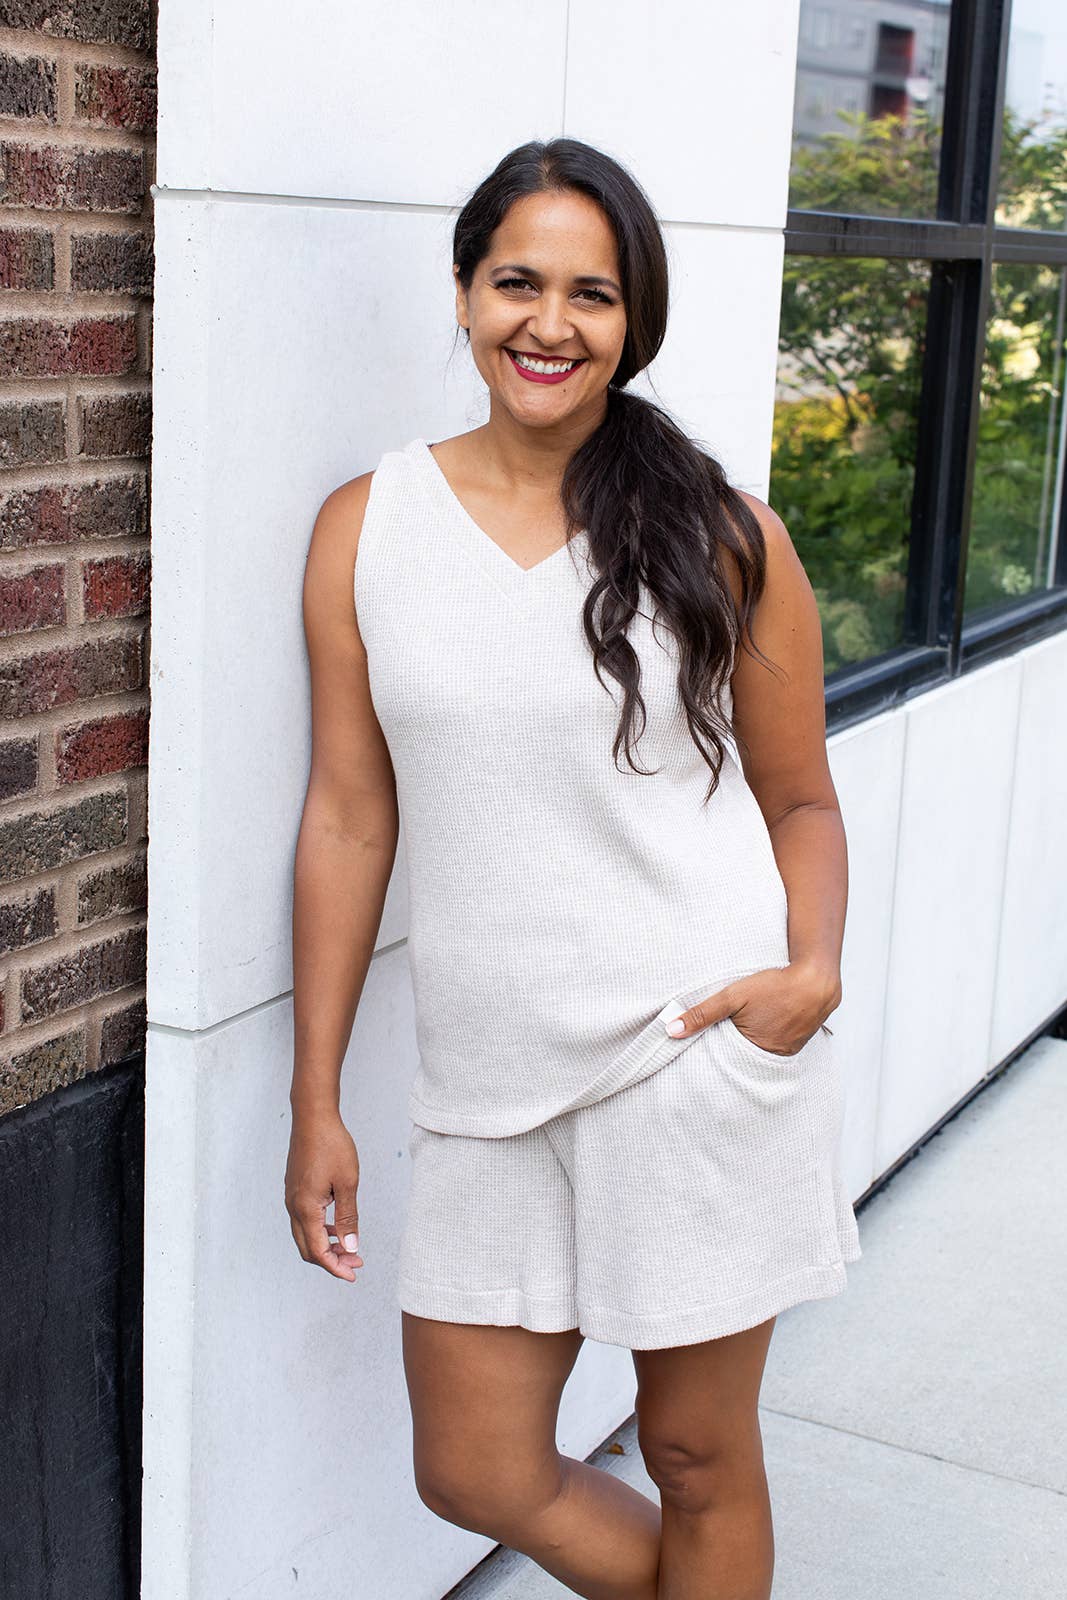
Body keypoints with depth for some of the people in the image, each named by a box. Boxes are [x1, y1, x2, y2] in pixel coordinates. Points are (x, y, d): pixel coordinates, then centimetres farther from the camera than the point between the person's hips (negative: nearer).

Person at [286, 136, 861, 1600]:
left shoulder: (723, 537, -2)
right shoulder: (365, 529, 2)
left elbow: (802, 800, 6)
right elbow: (348, 818, 4)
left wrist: (814, 970, -14)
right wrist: (316, 1104, 5)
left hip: (702, 1056, -2)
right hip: (487, 1084, 3)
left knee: (699, 1455, 11)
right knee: (475, 1473, 11)